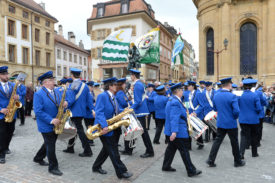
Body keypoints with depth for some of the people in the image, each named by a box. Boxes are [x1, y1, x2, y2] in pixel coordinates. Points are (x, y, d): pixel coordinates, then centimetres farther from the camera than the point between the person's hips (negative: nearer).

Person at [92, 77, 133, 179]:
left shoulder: (113, 97, 10)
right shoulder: (102, 96, -18)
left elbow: (116, 110, 17)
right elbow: (99, 112, -26)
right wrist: (104, 126, -35)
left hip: (110, 127, 10)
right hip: (104, 128, -10)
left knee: (107, 148, 18)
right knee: (113, 150, -2)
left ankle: (96, 167, 35)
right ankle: (121, 172, 9)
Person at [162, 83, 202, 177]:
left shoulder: (173, 100, 11)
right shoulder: (175, 102, -22)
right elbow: (174, 118, -30)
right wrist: (174, 131, -34)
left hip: (173, 131, 10)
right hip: (178, 131, -10)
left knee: (171, 148, 18)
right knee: (184, 151, 0)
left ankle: (166, 166, 28)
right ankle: (191, 171, 12)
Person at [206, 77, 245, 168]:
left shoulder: (216, 95, 1)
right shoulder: (232, 96, -17)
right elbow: (236, 111, -19)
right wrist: (234, 117, 0)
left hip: (220, 123, 5)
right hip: (231, 123, -4)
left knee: (217, 141, 10)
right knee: (234, 142, 12)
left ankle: (211, 160, 10)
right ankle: (237, 161, 29)